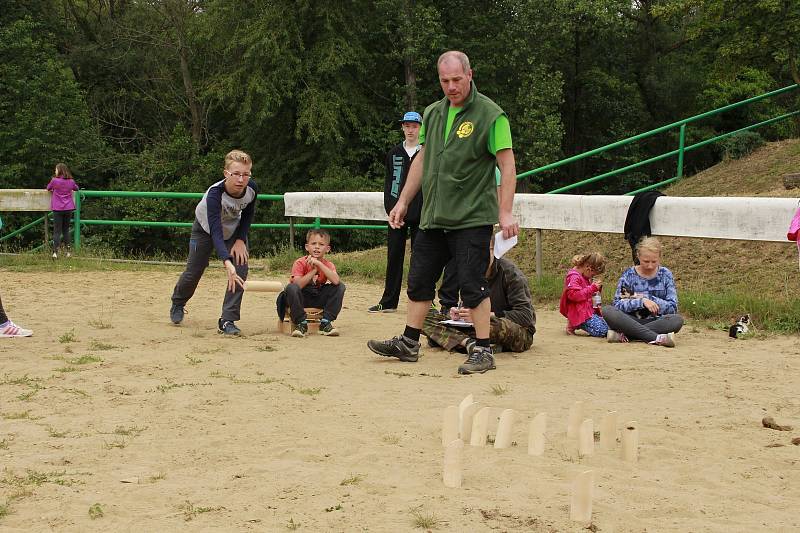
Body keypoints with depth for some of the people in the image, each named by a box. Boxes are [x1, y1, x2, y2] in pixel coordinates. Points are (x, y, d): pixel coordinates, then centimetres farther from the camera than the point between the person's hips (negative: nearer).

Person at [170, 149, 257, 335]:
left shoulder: (251, 188, -28)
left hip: (233, 228, 3)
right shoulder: (215, 193, -42)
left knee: (240, 270, -16)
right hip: (206, 227, -3)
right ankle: (178, 303, 38)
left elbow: (248, 214, -4)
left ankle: (228, 320, -8)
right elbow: (215, 232, -48)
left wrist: (240, 240, -13)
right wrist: (227, 263, -61)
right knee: (194, 272, 5)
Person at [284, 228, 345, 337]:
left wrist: (319, 264, -32)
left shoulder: (329, 265, -6)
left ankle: (326, 322, -15)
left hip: (319, 300, 3)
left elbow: (336, 281, -29)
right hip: (301, 298, -3)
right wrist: (314, 269, -29)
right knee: (291, 287, -35)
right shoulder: (300, 263, -13)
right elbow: (297, 284, -28)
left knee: (340, 286, -17)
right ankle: (301, 323, -22)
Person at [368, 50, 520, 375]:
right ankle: (409, 344, 21)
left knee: (473, 285, -6)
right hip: (433, 216, 7)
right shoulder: (433, 113, 12)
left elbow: (507, 166, -11)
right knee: (419, 280, 11)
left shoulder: (490, 115, -8)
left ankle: (483, 350, 3)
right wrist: (403, 201, 18)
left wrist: (505, 213, -18)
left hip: (472, 218, -7)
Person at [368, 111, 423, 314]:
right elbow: (388, 183, 12)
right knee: (394, 257, 6)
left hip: (420, 215, -3)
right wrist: (390, 207, 0)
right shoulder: (394, 153, 12)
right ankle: (389, 302, 11)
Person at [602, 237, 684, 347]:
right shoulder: (629, 275, 3)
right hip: (631, 321, -1)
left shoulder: (665, 275, 6)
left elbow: (672, 308, 0)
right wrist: (642, 302, -20)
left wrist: (650, 299, -10)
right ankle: (656, 338, -37)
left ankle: (625, 335, -31)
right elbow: (618, 304, -8)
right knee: (607, 310, -30)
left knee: (677, 320, -31)